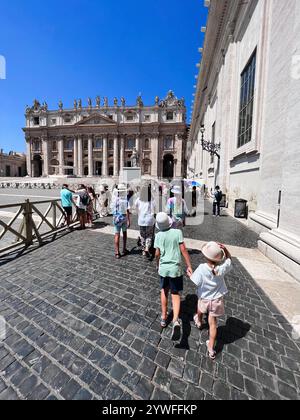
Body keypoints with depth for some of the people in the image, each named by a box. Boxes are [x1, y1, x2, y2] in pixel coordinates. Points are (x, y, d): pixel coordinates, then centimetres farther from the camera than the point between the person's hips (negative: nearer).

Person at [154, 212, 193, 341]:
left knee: (164, 290, 24)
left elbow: (157, 254, -2)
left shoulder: (158, 235, -6)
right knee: (175, 294, 13)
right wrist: (189, 266, -5)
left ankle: (164, 317, 34)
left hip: (163, 268, 2)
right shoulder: (177, 232, -11)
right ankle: (176, 320, -6)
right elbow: (183, 250, -13)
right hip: (175, 268, -2)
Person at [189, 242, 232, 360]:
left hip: (204, 298, -1)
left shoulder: (202, 268, -33)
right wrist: (225, 249, -23)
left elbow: (195, 283, -24)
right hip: (217, 299, 1)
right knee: (213, 323, 19)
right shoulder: (222, 268, -25)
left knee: (200, 311, 34)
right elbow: (229, 258, -5)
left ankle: (199, 322, 65)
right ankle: (211, 349, 31)